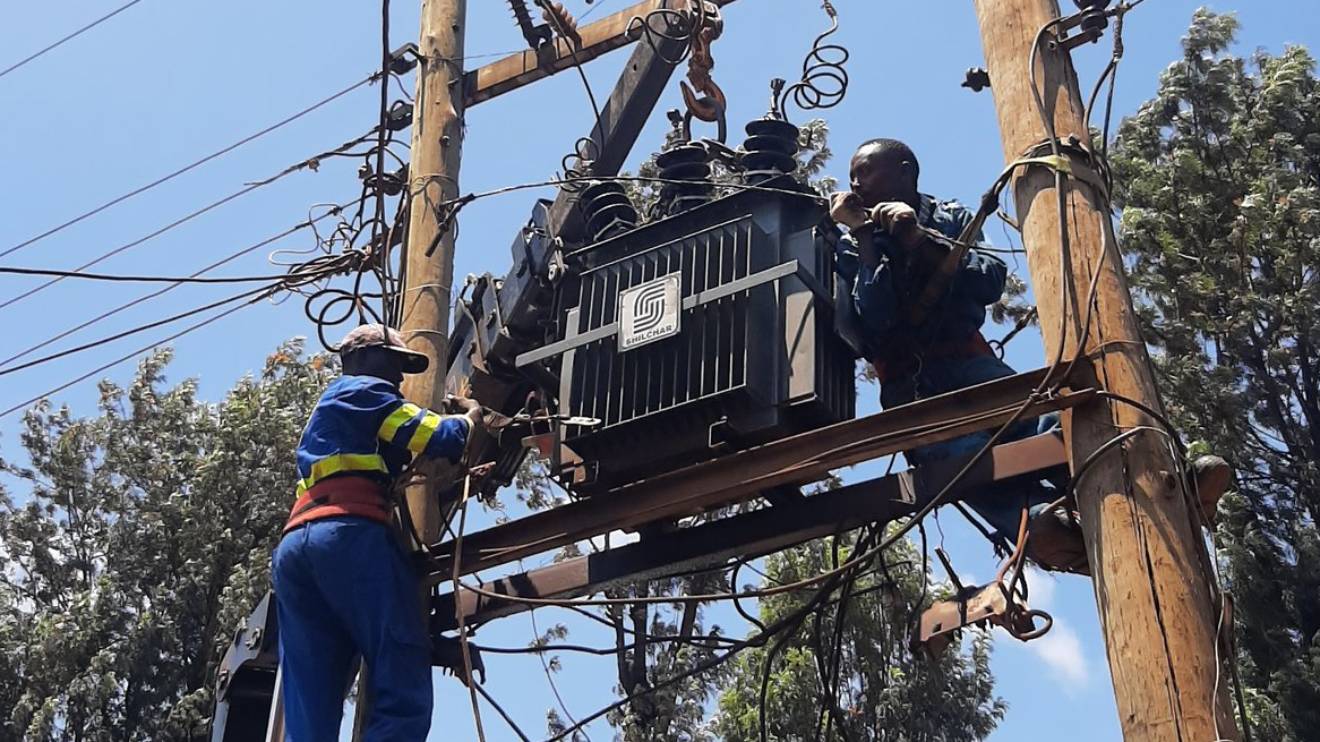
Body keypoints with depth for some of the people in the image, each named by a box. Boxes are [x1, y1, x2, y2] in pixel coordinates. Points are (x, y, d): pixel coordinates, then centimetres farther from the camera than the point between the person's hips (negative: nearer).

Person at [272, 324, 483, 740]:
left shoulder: (328, 410, 40)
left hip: (294, 547, 9)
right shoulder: (366, 391, 13)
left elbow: (392, 480, 38)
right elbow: (441, 439, 4)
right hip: (351, 537, -9)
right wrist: (470, 417, 24)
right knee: (403, 692, -16)